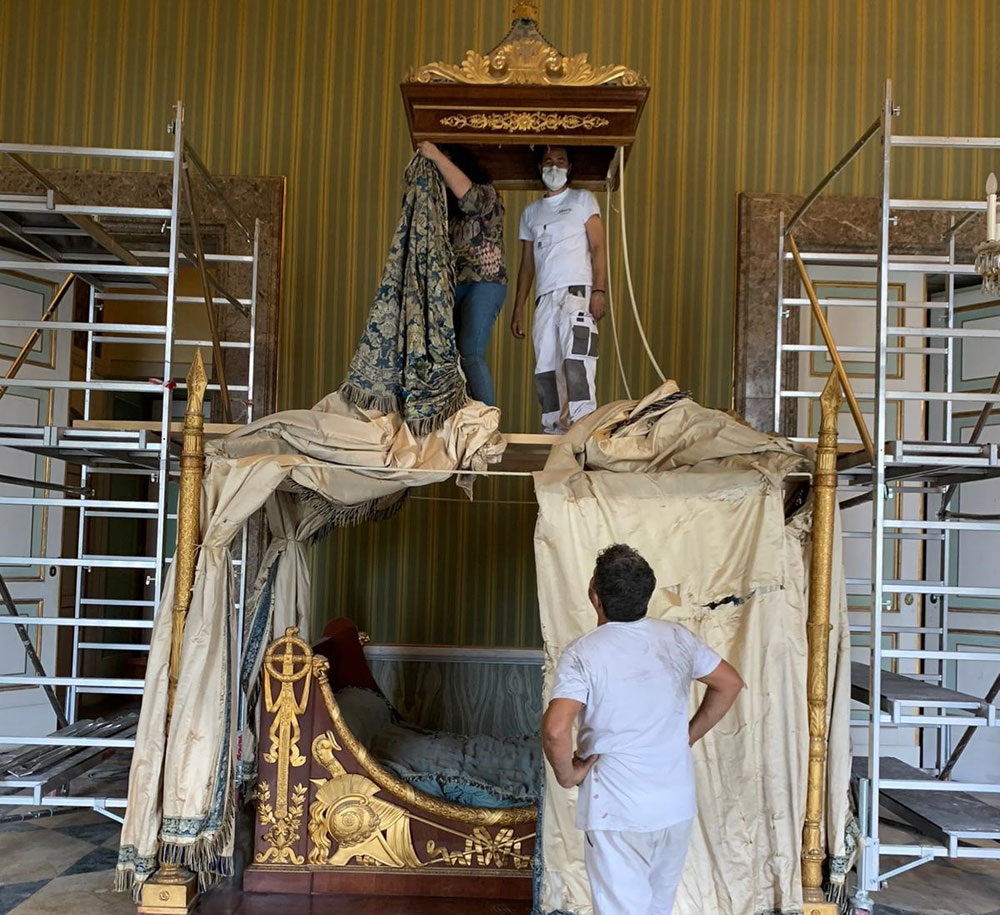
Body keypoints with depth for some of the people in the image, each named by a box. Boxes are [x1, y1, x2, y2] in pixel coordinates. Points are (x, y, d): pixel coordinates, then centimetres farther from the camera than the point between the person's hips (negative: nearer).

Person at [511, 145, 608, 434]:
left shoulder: (583, 200, 12)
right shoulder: (531, 212, 24)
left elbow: (598, 248, 3)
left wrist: (598, 291, -11)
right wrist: (518, 309, 15)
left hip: (577, 291, -5)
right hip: (544, 298, 5)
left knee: (576, 360, -22)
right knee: (545, 369, -1)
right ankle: (554, 432, 4)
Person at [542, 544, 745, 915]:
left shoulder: (583, 653, -17)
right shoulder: (677, 638, -1)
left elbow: (555, 731, -28)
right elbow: (730, 683, 12)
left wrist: (567, 774, -10)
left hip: (617, 813, -5)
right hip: (677, 804, 5)